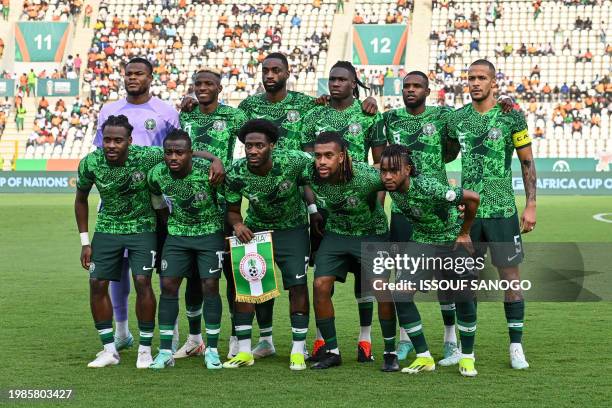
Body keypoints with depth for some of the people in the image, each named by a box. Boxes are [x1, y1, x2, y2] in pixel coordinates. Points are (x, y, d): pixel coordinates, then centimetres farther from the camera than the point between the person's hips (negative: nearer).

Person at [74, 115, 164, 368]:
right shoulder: (90, 163, -14)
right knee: (97, 283, -4)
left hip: (142, 227, -3)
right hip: (107, 229, 3)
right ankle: (109, 350, 8)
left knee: (142, 281, -15)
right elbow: (81, 199, 3)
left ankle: (145, 350, 0)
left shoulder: (146, 157, -23)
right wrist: (85, 242, 3)